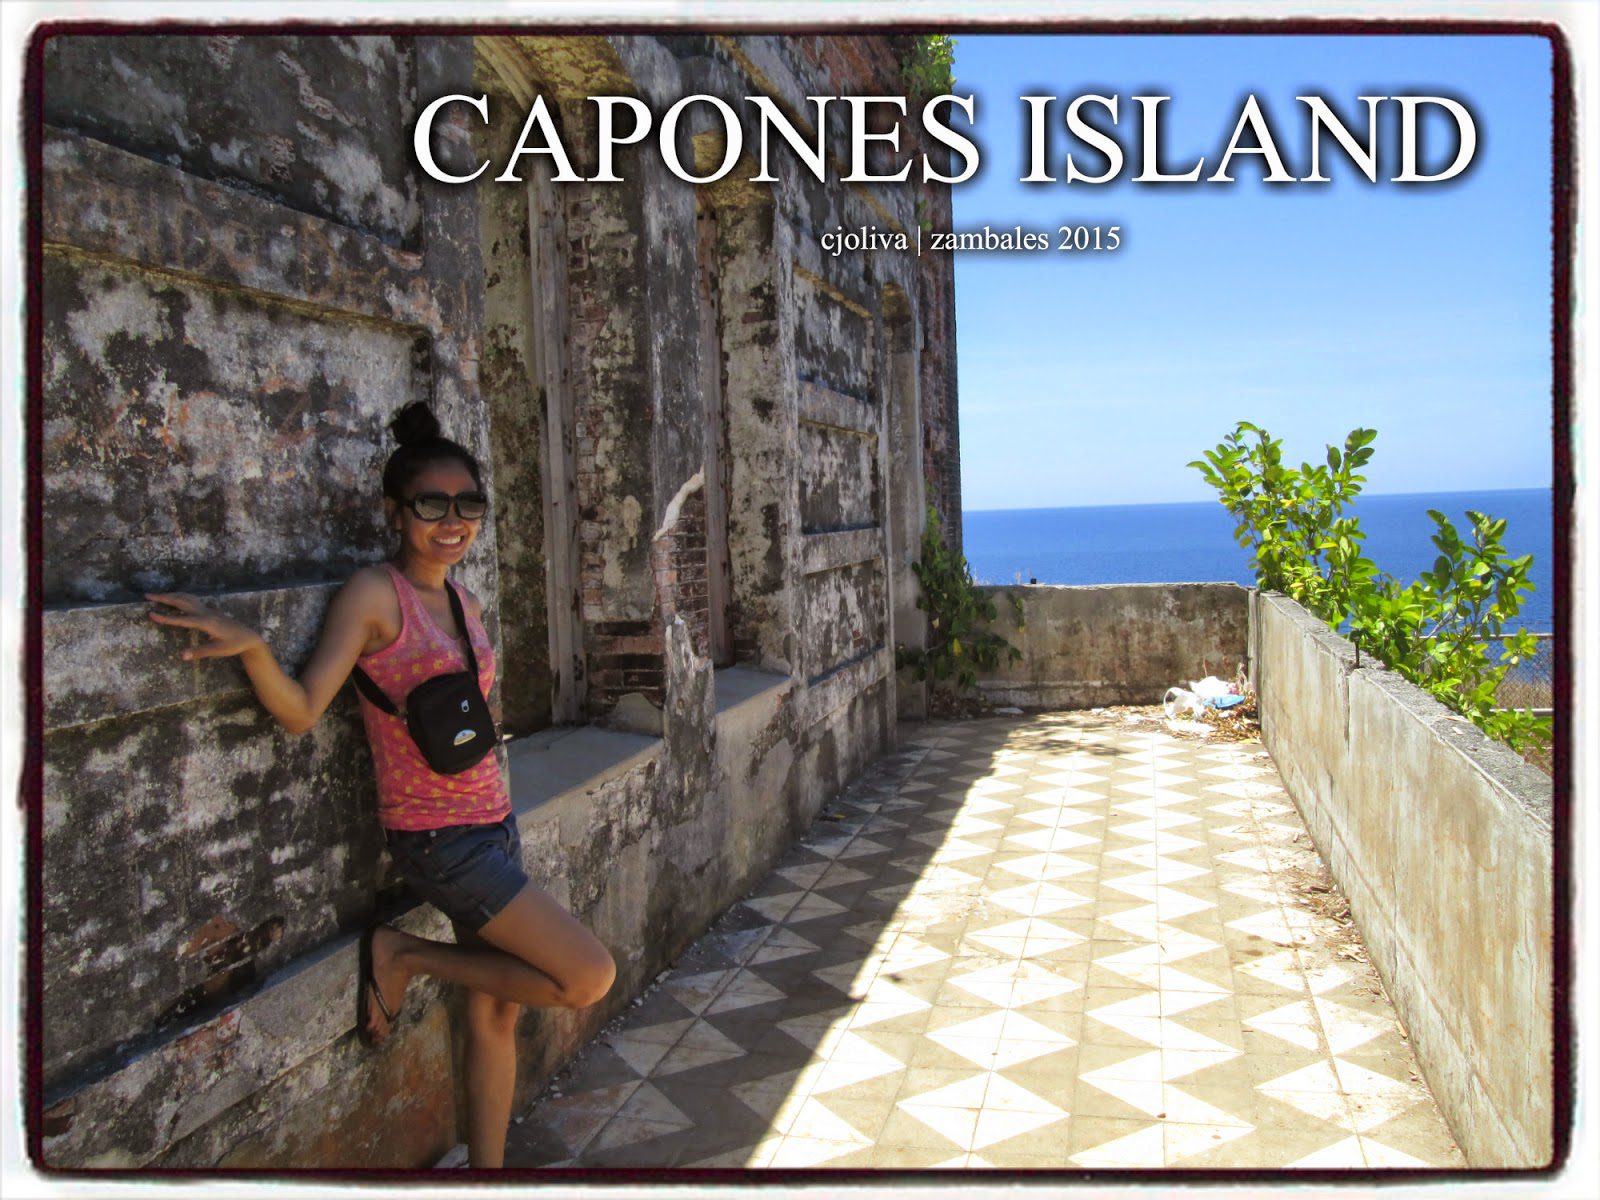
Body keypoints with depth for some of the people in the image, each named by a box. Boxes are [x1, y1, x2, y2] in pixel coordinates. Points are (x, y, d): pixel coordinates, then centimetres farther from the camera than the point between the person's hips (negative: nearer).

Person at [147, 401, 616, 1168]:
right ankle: (399, 957, 7)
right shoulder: (374, 595, -13)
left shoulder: (465, 603, 9)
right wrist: (252, 647, -37)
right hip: (436, 839, -7)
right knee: (590, 978, -6)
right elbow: (301, 709, -19)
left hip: (492, 827, 8)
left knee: (495, 1014, 14)